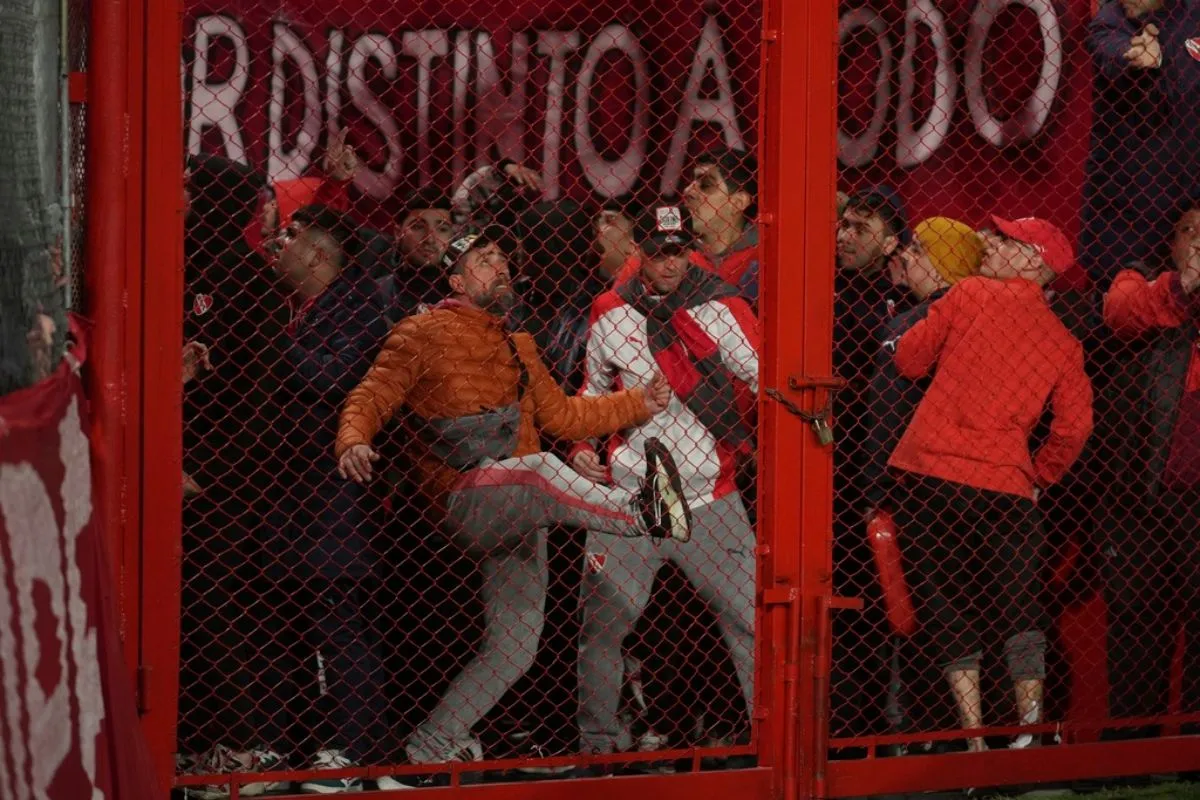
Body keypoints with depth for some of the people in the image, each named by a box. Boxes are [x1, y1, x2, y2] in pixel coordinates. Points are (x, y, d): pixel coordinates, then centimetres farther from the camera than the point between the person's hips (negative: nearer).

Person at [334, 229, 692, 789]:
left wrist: (637, 404, 13)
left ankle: (425, 753, 8)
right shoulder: (424, 334, 4)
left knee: (512, 652, 1)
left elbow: (562, 415, 25)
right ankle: (640, 511, -56)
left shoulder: (517, 348, 26)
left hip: (519, 519, 7)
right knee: (538, 469, -38)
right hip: (462, 501, -7)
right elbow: (371, 398, -4)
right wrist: (352, 443, -26)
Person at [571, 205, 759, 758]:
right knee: (602, 624, 5)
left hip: (709, 499, -2)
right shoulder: (610, 314, 6)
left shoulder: (720, 309, -3)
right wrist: (580, 447, 8)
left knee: (751, 619, -6)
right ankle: (596, 744, 20)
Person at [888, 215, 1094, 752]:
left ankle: (974, 740, -1)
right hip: (1007, 485, 2)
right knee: (1018, 614, 9)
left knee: (947, 614, 4)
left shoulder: (972, 295, 1)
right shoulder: (1063, 342, 9)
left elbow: (909, 360, 5)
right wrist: (1039, 477, 18)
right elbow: (1075, 425, 3)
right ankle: (1029, 732, -3)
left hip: (935, 472, -2)